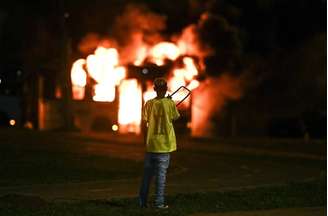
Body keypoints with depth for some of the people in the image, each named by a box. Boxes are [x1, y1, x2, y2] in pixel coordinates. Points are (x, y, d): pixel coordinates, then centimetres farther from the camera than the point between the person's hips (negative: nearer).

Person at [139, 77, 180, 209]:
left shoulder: (149, 104, -1)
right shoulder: (170, 103, -8)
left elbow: (145, 121, 2)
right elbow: (176, 117, 6)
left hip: (150, 143, 3)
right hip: (164, 143, -3)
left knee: (147, 173, 11)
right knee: (161, 173, 1)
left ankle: (142, 201, 13)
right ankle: (159, 202, 0)